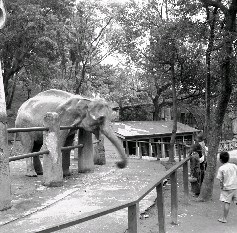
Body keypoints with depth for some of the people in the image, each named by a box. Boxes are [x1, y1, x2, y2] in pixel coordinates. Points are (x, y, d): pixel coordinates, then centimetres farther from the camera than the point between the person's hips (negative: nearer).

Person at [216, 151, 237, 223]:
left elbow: (220, 180, -8)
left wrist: (221, 187, 4)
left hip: (226, 188, -4)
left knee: (226, 203, -1)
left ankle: (224, 218, 5)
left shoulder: (221, 168, -8)